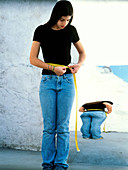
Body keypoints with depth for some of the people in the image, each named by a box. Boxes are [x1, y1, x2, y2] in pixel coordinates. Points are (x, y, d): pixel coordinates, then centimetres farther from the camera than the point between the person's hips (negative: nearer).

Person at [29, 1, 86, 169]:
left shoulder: (71, 30, 5)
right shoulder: (41, 31, -1)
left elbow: (82, 53, 18)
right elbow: (33, 59, -2)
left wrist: (79, 64, -3)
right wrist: (52, 68, -14)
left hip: (67, 81, 1)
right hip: (48, 81, -1)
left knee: (63, 126, 1)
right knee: (49, 126, -1)